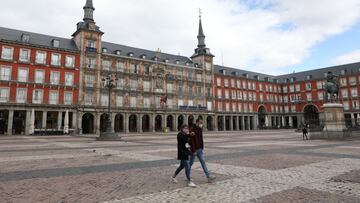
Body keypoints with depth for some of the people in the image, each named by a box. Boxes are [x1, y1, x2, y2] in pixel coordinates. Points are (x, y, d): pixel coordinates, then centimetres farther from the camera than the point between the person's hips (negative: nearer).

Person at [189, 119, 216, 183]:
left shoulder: (200, 129, 9)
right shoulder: (193, 130, -16)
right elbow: (192, 141, -20)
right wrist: (193, 150, -22)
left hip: (200, 149, 7)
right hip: (194, 150, -7)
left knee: (203, 162, 2)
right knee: (191, 163, 8)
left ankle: (209, 176, -2)